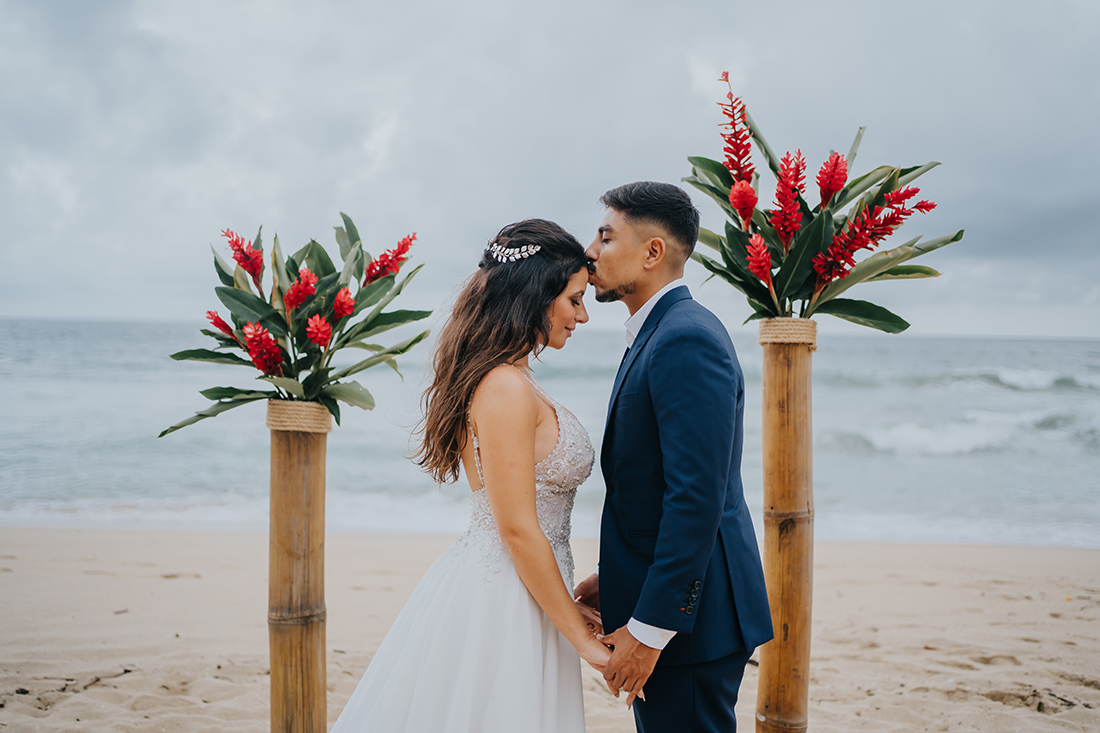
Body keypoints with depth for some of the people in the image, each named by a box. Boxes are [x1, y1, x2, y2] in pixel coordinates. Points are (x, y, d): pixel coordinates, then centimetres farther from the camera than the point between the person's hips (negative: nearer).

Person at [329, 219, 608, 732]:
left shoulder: (500, 381, 11)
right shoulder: (507, 388, -18)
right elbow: (519, 530, -20)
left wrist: (572, 590, 16)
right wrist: (582, 638, -15)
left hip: (480, 587, 9)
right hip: (505, 606, -9)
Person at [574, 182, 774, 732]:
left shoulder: (687, 341, -19)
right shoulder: (659, 334, 14)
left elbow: (697, 498, -25)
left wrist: (648, 629, -23)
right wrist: (617, 581, 16)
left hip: (688, 620, -10)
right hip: (660, 592, 10)